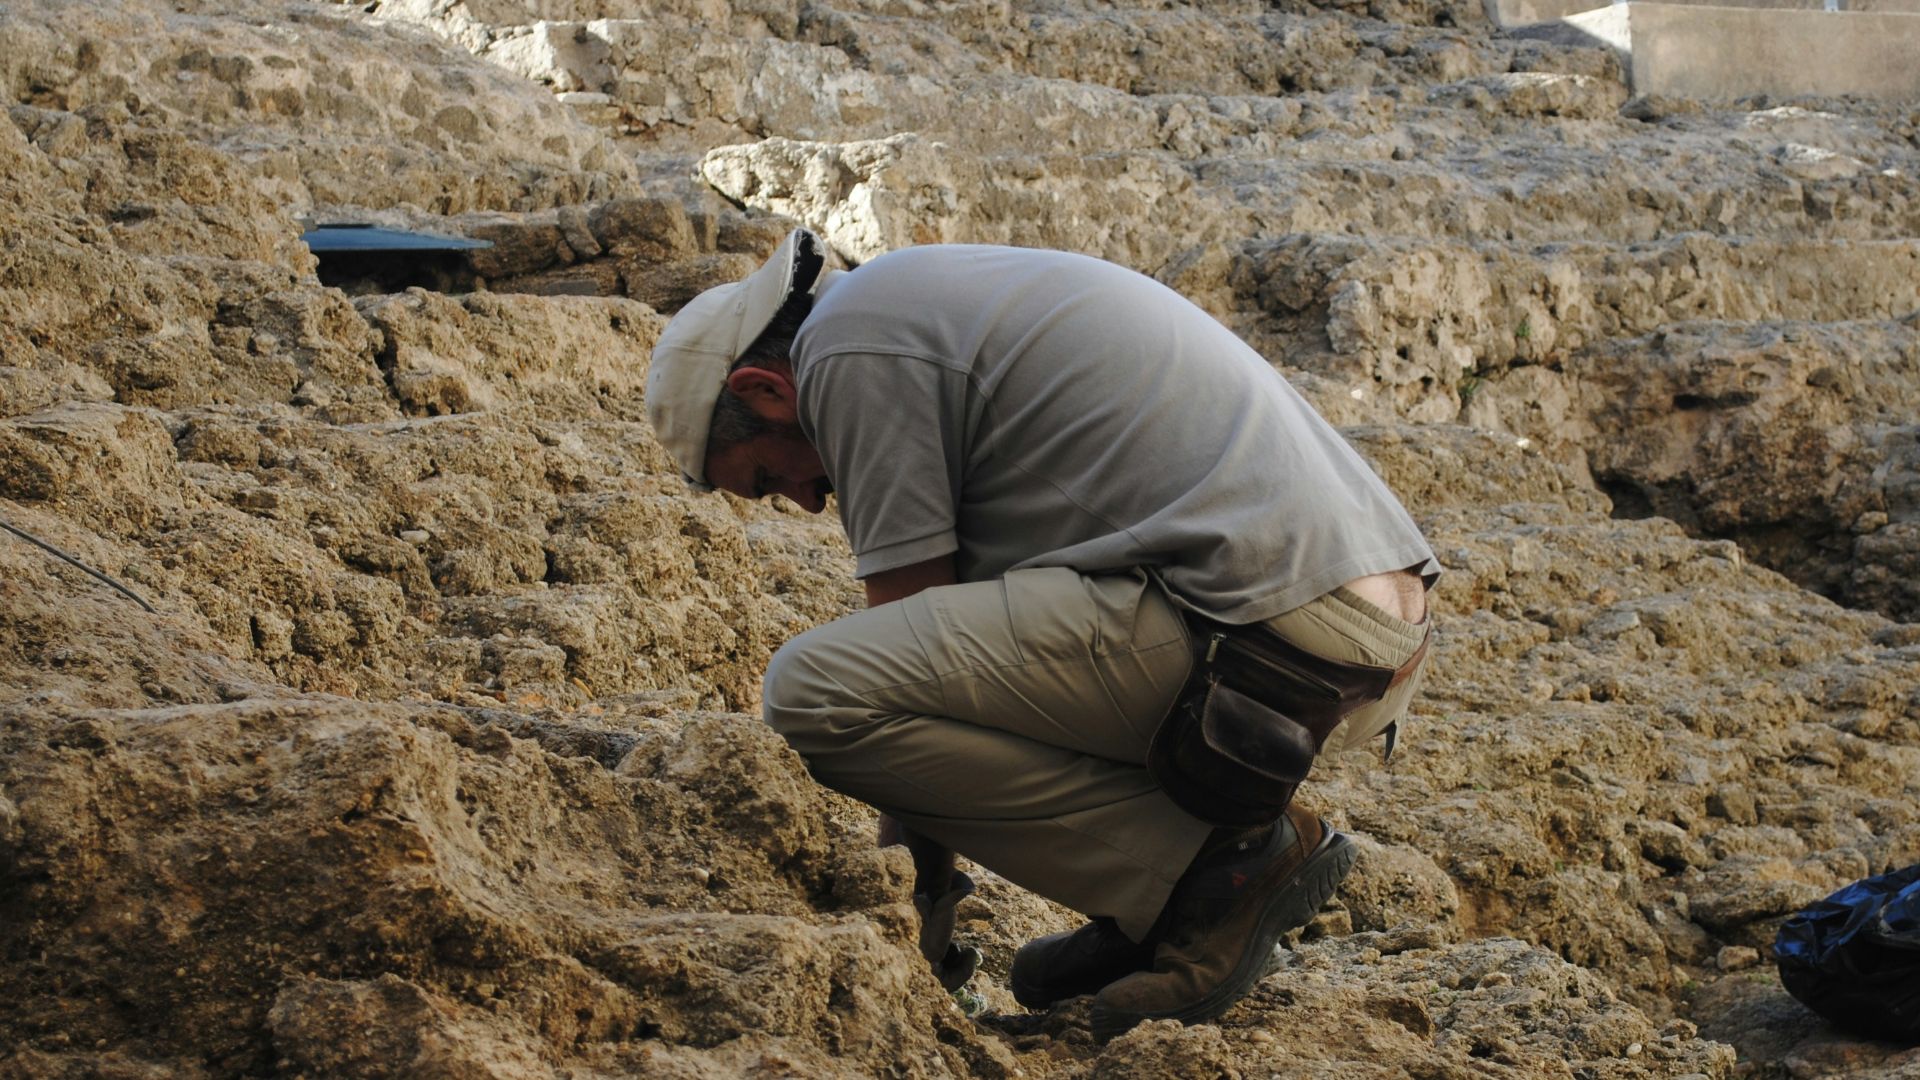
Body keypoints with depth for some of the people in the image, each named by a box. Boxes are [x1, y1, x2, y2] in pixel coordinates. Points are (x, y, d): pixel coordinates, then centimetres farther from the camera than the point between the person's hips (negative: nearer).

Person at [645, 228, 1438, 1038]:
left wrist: (918, 881, 10)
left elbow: (909, 626, 0)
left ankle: (1219, 859, -6)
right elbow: (945, 629, 33)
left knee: (814, 693, -12)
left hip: (1258, 631, -10)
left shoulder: (849, 344, -1)